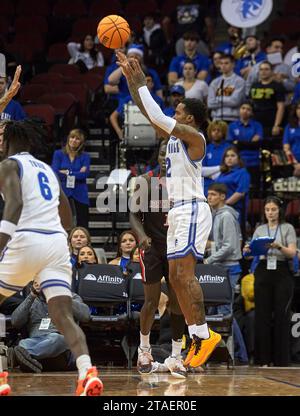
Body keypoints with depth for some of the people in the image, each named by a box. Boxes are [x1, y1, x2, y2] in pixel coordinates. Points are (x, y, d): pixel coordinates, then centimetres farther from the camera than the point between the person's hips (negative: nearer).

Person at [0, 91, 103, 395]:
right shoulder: (47, 169, 27)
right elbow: (68, 220, 31)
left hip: (27, 241, -5)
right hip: (58, 242, 5)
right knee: (63, 316, -2)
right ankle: (87, 372, -27)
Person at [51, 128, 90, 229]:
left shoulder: (85, 156, 7)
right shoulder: (58, 154, 6)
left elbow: (84, 174, -8)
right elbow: (55, 172, -7)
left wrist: (67, 173, -7)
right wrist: (77, 173, -7)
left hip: (80, 194, 0)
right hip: (62, 192, 0)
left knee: (83, 224, 0)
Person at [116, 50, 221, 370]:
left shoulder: (194, 136, -9)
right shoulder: (175, 135, 16)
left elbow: (156, 116, -18)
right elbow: (147, 112, 19)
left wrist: (140, 82, -11)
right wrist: (130, 77, 15)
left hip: (192, 210, -10)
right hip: (179, 211, 10)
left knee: (184, 275, -16)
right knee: (176, 278, 6)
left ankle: (204, 335, -14)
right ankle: (197, 339, 6)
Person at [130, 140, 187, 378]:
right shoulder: (146, 181, -2)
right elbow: (135, 215, -1)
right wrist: (141, 235, -19)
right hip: (152, 247, -1)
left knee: (178, 301, -1)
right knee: (152, 301, -1)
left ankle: (176, 357, 7)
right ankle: (144, 349, 21)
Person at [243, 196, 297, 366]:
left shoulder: (288, 228, 5)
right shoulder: (260, 230, 14)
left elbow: (292, 252, -7)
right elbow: (252, 252, 8)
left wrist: (279, 247, -25)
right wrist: (248, 251, -15)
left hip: (282, 273, -3)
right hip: (263, 272, 3)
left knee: (281, 315, -4)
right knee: (262, 315, 0)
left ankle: (281, 359, 0)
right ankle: (264, 358, 5)